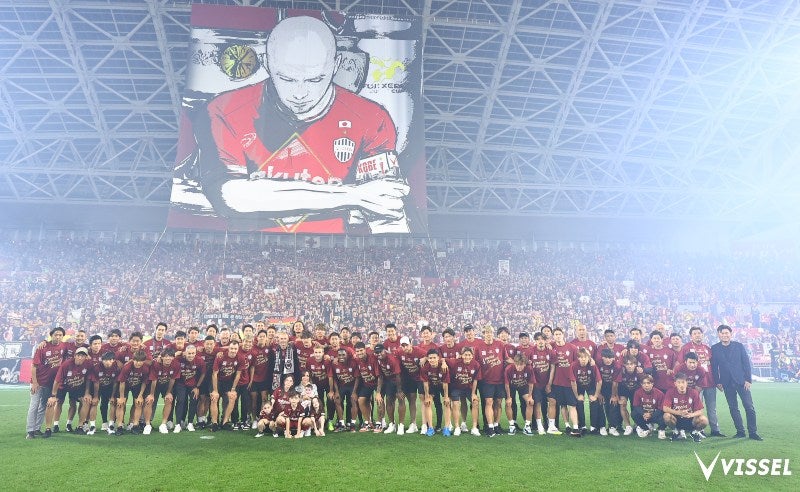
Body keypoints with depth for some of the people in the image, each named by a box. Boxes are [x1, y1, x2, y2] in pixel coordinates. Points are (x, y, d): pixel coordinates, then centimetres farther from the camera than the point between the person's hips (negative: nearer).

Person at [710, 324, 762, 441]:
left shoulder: (739, 346, 3)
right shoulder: (714, 348, 4)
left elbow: (747, 363, 2)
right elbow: (714, 367, 6)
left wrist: (748, 380, -4)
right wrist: (717, 382, 1)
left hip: (741, 381, -1)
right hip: (727, 383, 1)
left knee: (749, 407, -3)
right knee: (733, 408, 4)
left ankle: (753, 432, 7)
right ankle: (740, 431, 13)